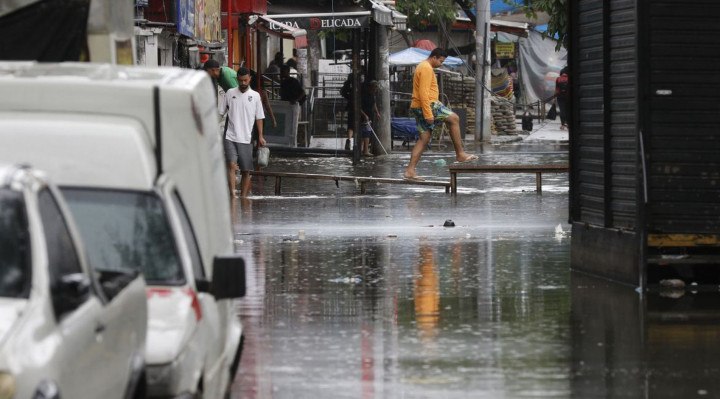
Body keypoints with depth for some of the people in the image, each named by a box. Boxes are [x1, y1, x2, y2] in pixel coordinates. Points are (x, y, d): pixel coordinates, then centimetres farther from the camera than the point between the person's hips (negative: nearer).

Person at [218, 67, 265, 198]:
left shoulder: (255, 96, 6)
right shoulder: (230, 93, 5)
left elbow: (259, 117, 8)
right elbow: (219, 112, 9)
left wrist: (260, 136, 1)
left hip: (246, 138, 1)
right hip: (230, 137, -1)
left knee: (246, 170, 4)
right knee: (232, 165, -18)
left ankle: (243, 196, 11)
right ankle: (232, 194, -25)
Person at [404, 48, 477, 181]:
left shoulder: (424, 67, 21)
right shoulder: (426, 69, -13)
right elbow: (423, 93, -21)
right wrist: (428, 114, -24)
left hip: (418, 107, 10)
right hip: (428, 105, -10)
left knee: (424, 139, 8)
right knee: (454, 119, -5)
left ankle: (410, 171, 2)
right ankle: (460, 154, -4)